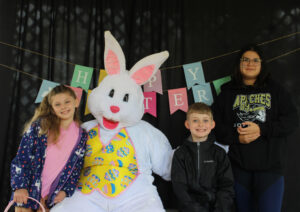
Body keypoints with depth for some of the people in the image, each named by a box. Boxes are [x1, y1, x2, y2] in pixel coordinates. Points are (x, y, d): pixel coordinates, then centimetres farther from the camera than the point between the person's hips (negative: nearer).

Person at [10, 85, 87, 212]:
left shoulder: (82, 136, 1)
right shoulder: (39, 126, -6)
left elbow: (77, 168, 6)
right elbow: (21, 158, -7)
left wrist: (66, 191, -3)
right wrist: (20, 186, -14)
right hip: (27, 192, -1)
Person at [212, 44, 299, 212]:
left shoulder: (275, 89, 10)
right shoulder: (228, 92, 11)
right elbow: (215, 124, 4)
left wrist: (261, 129, -12)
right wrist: (237, 137, -13)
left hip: (270, 166, -1)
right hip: (239, 166, 1)